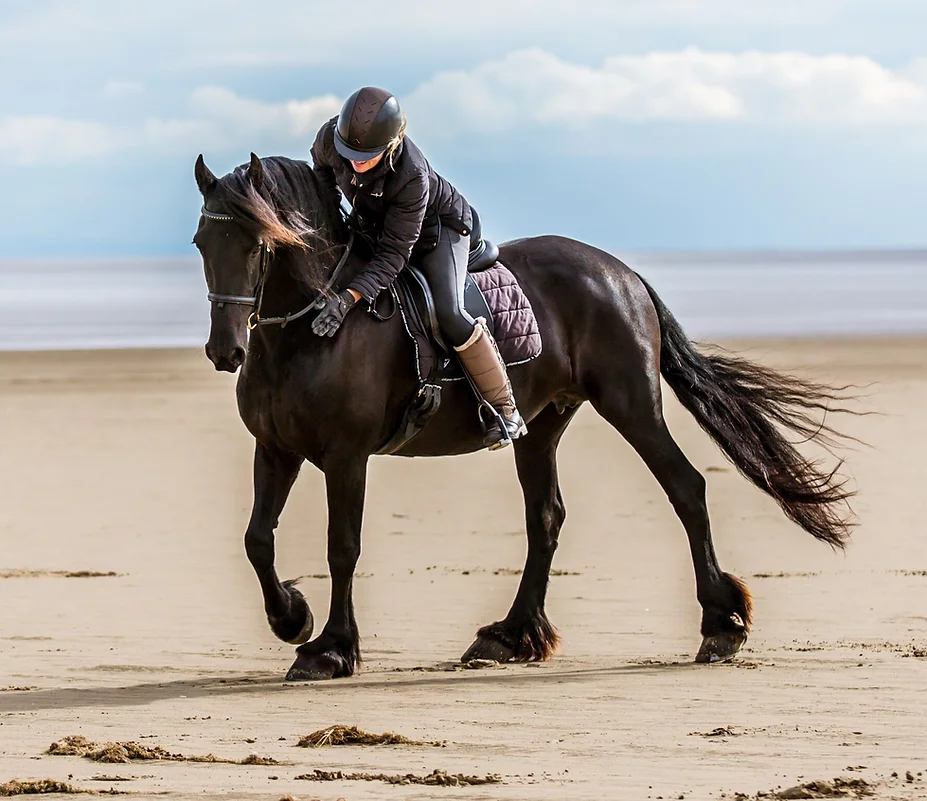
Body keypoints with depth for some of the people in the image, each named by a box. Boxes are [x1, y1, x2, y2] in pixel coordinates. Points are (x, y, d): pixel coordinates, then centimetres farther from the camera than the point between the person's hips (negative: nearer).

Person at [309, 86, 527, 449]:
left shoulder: (412, 175, -41)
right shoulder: (331, 136, -28)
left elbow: (394, 253, -38)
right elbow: (321, 165, 2)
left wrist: (349, 297, -48)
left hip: (438, 226, -7)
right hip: (372, 225, 7)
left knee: (448, 313, -25)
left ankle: (506, 409, -12)